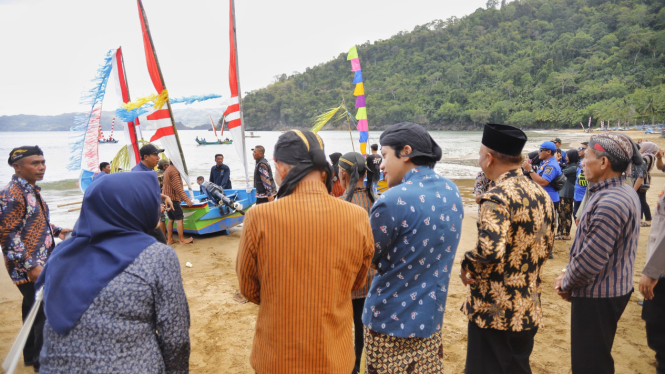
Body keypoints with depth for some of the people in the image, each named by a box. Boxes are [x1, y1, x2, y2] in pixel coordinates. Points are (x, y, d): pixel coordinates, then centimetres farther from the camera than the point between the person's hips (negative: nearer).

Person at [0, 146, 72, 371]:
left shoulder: (31, 190, 11)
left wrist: (56, 231, 11)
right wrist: (30, 266, -23)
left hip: (41, 263, 10)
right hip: (29, 269, -9)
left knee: (34, 309, 19)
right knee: (44, 312, -4)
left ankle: (32, 355, 34)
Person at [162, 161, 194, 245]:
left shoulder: (168, 170, 16)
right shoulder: (174, 170, -16)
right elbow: (177, 187, -24)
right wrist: (186, 199, -27)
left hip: (167, 198, 10)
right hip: (173, 198, -10)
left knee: (171, 219, 13)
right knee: (179, 219, -4)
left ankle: (169, 239, 14)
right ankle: (182, 240, -2)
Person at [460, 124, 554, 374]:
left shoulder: (497, 197, -21)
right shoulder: (541, 194, 6)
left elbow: (489, 250, -34)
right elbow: (546, 246, 13)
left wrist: (467, 264, -15)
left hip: (494, 309, -8)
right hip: (529, 308, 8)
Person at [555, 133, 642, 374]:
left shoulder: (610, 203, -27)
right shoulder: (624, 192, 7)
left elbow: (592, 259, -27)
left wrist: (566, 285, -10)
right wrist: (567, 273, 7)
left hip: (598, 295, -10)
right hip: (613, 288, 10)